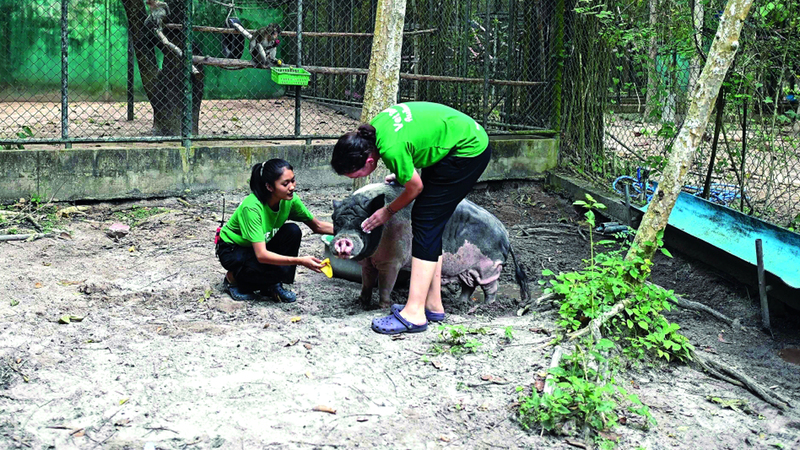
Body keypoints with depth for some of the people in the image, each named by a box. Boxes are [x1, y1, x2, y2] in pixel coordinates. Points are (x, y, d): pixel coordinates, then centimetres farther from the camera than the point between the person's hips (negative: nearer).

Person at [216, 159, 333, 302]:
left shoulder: (289, 200, -16)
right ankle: (233, 278, -1)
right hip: (232, 251, -6)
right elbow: (261, 255, -39)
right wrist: (300, 261, -46)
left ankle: (272, 286, -4)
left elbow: (317, 226, -4)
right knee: (280, 269, -29)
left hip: (261, 245, 6)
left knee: (293, 231, -20)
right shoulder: (252, 207, -35)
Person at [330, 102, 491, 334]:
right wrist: (401, 172, 14)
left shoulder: (392, 149, -30)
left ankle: (415, 313, -13)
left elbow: (416, 187, -13)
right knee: (430, 223, 9)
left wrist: (387, 212, 2)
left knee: (426, 222, -12)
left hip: (469, 150, -10)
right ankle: (433, 305, 14)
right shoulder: (374, 126, -6)